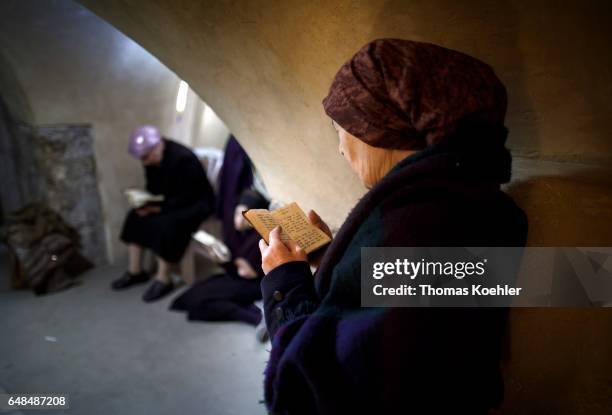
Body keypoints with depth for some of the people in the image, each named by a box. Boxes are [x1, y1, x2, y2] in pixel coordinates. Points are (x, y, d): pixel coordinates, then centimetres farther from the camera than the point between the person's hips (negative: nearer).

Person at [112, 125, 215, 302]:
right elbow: (153, 188, 9)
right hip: (169, 200, 9)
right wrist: (146, 202, -12)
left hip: (195, 203, -8)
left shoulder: (183, 159, -28)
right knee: (135, 217, -6)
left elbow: (187, 197, -27)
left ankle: (163, 279, -15)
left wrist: (159, 208, -30)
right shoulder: (152, 159, -3)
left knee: (164, 224, -31)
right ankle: (135, 271, 5)